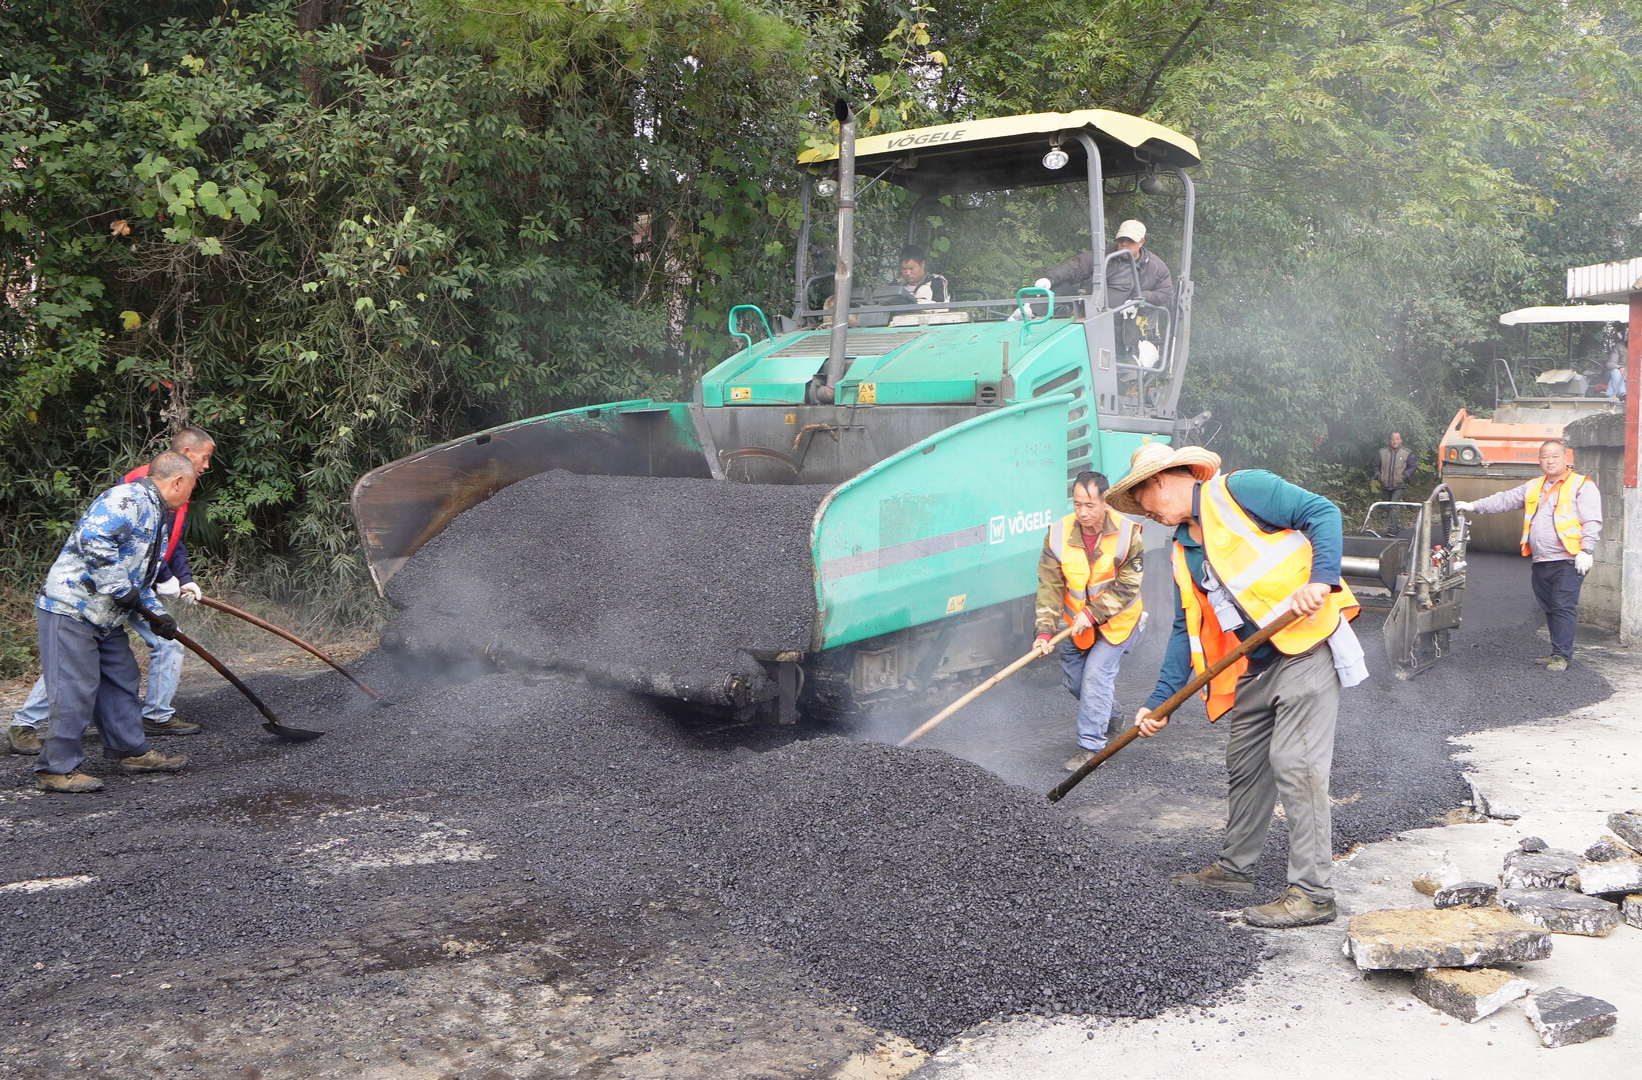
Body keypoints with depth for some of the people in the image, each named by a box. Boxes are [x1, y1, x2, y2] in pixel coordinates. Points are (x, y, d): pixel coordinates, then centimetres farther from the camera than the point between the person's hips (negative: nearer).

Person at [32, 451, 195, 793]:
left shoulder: (155, 516, 19)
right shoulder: (128, 499, -15)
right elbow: (92, 538, -29)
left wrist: (158, 614, 10)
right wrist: (120, 589, -25)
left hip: (107, 618, 11)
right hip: (70, 610, -10)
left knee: (122, 682, 15)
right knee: (75, 691, -8)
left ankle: (132, 751, 26)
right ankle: (57, 769, 0)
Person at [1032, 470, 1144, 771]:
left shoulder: (1127, 533, -21)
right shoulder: (1059, 533, -14)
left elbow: (1126, 586, -17)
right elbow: (1050, 586, -13)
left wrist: (1092, 614, -25)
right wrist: (1045, 630, -22)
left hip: (1117, 619, -4)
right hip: (1076, 622, 4)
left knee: (1096, 675, -14)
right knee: (1074, 680, 11)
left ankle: (1091, 746, -5)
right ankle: (1107, 718, 40)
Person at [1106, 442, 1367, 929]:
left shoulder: (1240, 490, -6)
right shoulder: (1183, 550, 17)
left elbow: (1323, 513, -11)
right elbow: (1187, 630, 19)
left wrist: (1320, 579, -25)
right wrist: (1159, 702, 14)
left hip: (1306, 646, -9)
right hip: (1253, 667, 9)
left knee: (1295, 763, -11)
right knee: (1246, 765, 15)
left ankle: (1313, 892, -4)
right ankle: (1235, 866, 31)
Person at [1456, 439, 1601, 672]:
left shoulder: (1582, 486, -2)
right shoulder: (1532, 487, 18)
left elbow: (1592, 522, -8)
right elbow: (1504, 500, 17)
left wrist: (1586, 550, -17)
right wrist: (1474, 506, 6)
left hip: (1568, 561, -7)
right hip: (1541, 563, 7)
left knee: (1564, 608, -9)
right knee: (1549, 609, 10)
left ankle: (1562, 656, -7)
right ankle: (1558, 653, 18)